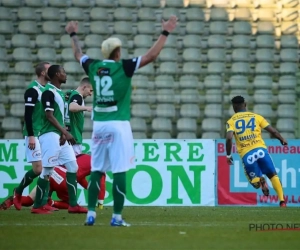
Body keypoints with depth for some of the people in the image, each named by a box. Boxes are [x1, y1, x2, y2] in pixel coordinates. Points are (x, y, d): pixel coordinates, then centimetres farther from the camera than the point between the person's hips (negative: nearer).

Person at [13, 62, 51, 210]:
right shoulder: (33, 90, -12)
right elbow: (27, 115, -16)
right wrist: (31, 136, -21)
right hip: (34, 135, -8)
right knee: (38, 169, -11)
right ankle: (17, 192, 9)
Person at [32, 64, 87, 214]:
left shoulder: (59, 92, 17)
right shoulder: (49, 92, -12)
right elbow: (49, 116, -18)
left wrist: (63, 134, 5)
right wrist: (65, 133, -20)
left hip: (61, 136, 10)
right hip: (50, 135, -10)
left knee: (72, 167, 7)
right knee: (47, 170, -7)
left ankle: (73, 205, 9)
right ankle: (38, 206, 0)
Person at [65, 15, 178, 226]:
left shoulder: (93, 67, 6)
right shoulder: (124, 67, -8)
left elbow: (78, 54, 26)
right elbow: (152, 56, -9)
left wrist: (73, 35, 44)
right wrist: (165, 33, -1)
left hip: (98, 124, 5)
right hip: (118, 124, -5)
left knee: (97, 170, 10)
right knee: (120, 171, -3)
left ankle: (91, 214, 6)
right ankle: (117, 217, -5)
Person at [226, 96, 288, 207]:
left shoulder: (231, 121, 10)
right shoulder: (256, 116, 13)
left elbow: (229, 138, -8)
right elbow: (273, 131, 10)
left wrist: (228, 155, 3)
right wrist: (282, 140, 29)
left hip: (246, 154, -1)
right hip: (260, 149, 1)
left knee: (255, 182, 14)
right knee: (273, 176, 16)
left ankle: (260, 181, -23)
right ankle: (282, 201, -1)